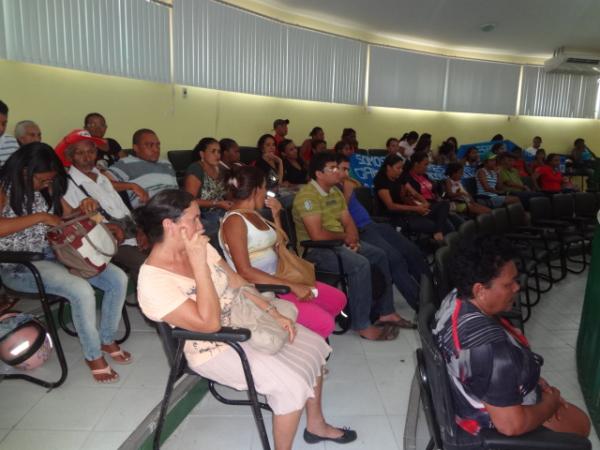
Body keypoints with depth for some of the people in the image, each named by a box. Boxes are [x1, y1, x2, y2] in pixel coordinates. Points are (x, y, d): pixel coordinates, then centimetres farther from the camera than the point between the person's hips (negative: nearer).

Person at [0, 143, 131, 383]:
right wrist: (41, 217, -24)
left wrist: (85, 207, -7)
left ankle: (108, 340, 10)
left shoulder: (46, 188, 7)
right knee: (82, 290, -31)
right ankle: (93, 355, -8)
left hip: (55, 254, 7)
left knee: (118, 279, -9)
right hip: (20, 266, -7)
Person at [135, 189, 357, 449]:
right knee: (293, 384, -21)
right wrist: (199, 264, -34)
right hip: (217, 350, -8)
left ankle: (316, 425, 23)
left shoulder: (199, 247, -3)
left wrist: (273, 313, -1)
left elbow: (237, 284, 6)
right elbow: (209, 323, -31)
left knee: (314, 345, 3)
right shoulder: (152, 282, -25)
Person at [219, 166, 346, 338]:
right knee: (324, 323, -19)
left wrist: (276, 215, 9)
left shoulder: (254, 215, 12)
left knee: (338, 299, 7)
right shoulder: (234, 220, -15)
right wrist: (292, 286, -25)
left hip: (275, 281, 9)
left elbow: (277, 247, 22)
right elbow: (245, 272, -24)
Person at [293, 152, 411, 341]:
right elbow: (317, 235, -25)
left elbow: (349, 222, 12)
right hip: (317, 249, -10)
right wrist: (344, 236, -9)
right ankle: (362, 326, -19)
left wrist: (353, 238, -10)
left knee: (381, 256, 7)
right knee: (360, 264, -29)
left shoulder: (336, 192, 12)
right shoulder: (307, 196, -18)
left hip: (340, 243, 10)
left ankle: (385, 312, 14)